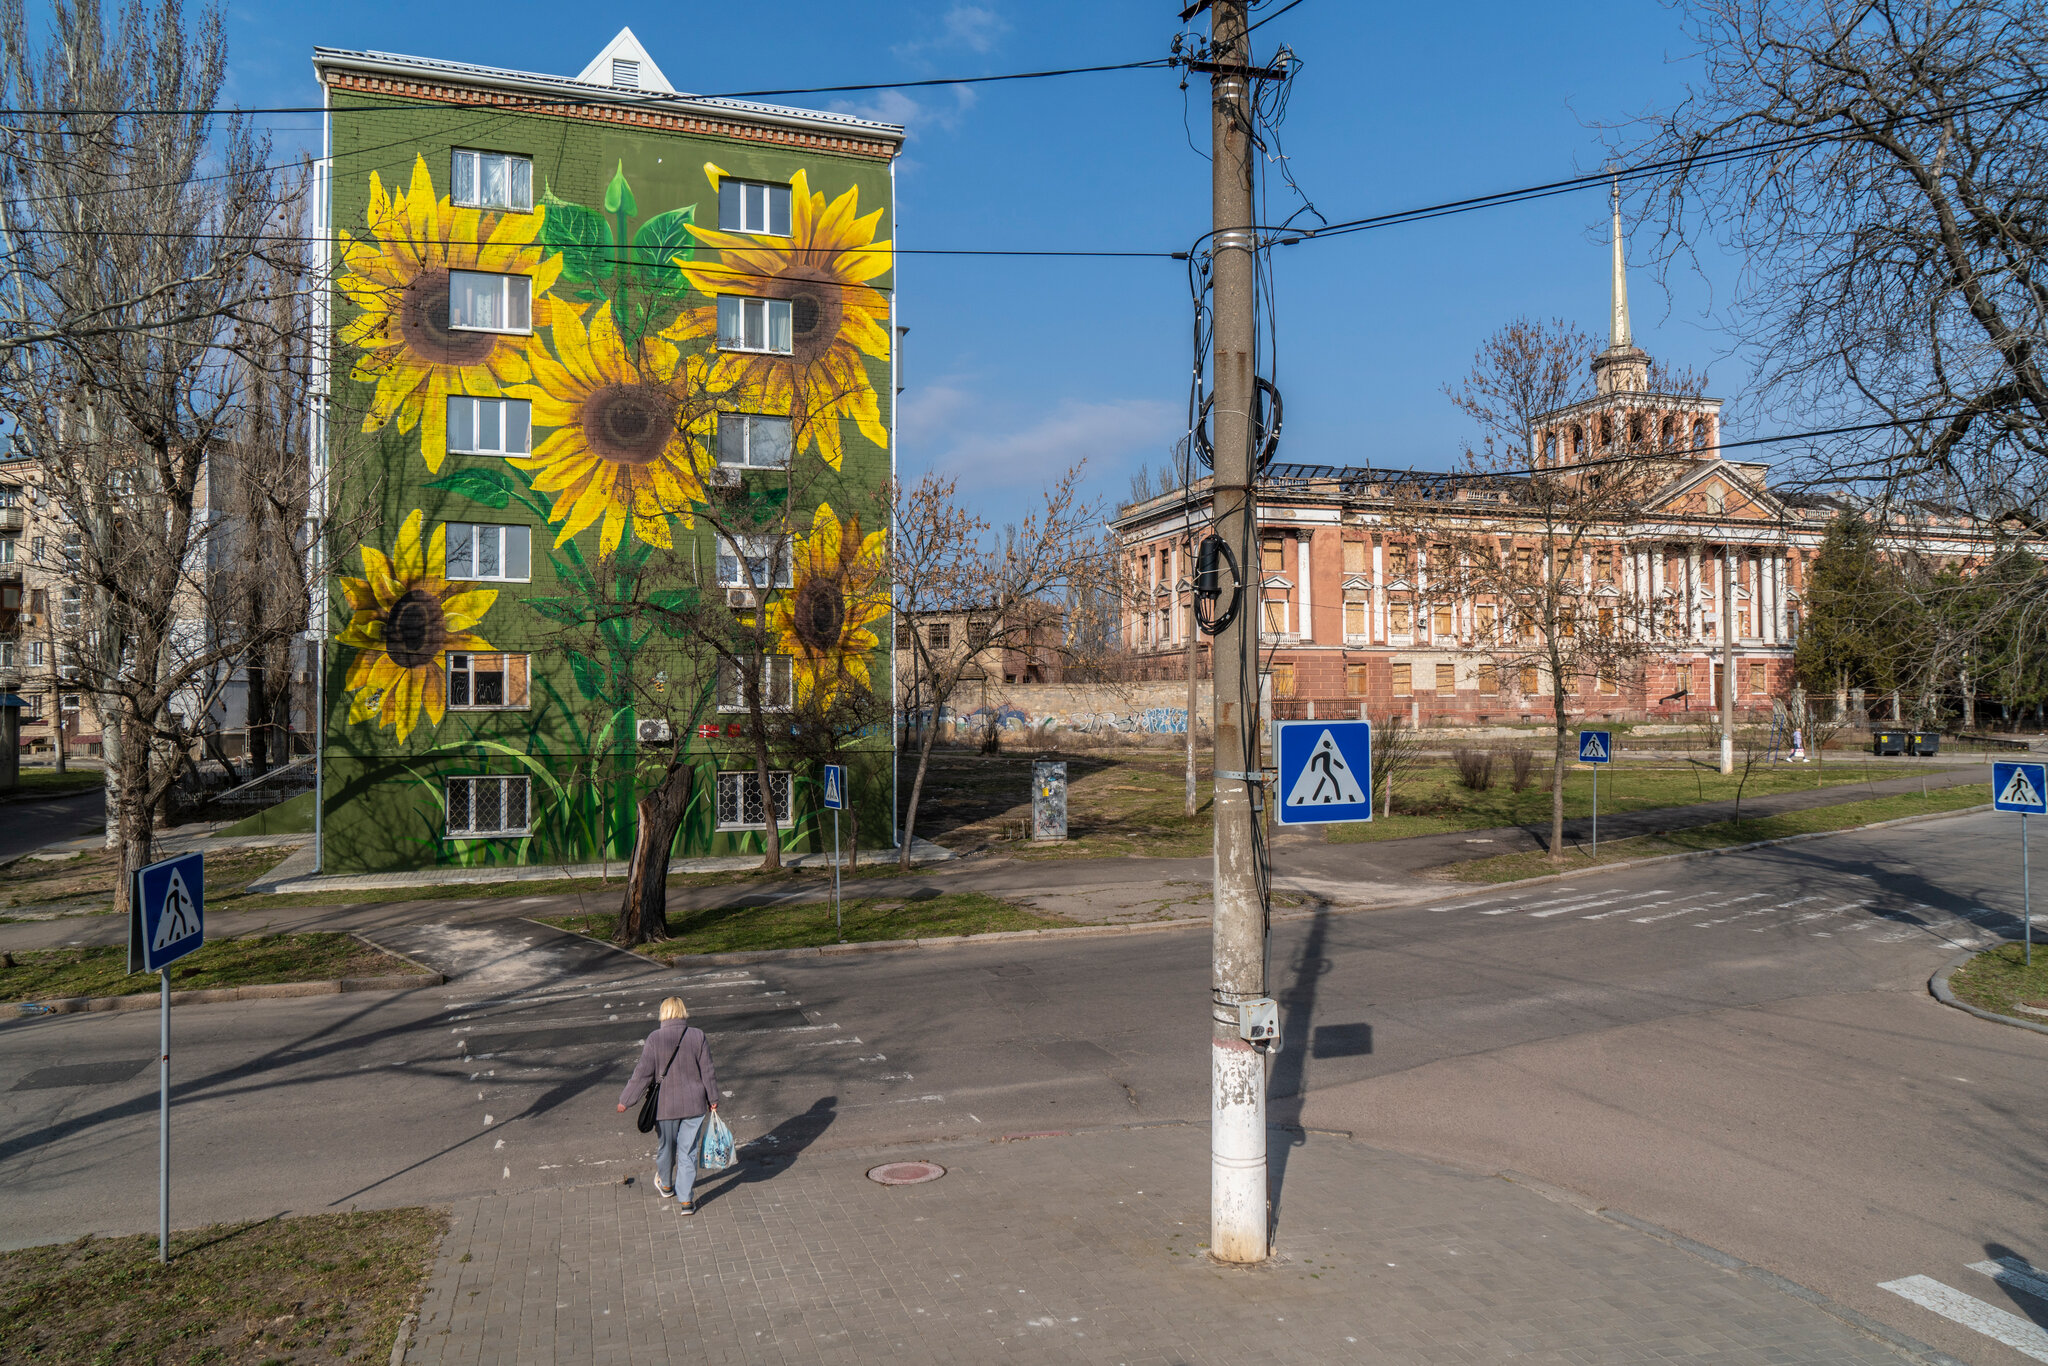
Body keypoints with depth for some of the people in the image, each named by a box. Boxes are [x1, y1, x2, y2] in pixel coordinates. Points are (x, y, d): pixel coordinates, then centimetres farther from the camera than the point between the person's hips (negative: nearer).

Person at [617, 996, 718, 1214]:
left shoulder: (654, 1039, -13)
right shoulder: (697, 1036, -8)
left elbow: (643, 1073, -10)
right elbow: (707, 1072, -2)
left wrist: (625, 1100, 1)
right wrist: (713, 1099, 10)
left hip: (665, 1104, 0)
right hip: (694, 1104, 0)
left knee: (666, 1146, 22)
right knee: (688, 1151, 8)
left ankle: (666, 1185, 44)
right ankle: (686, 1200, 8)